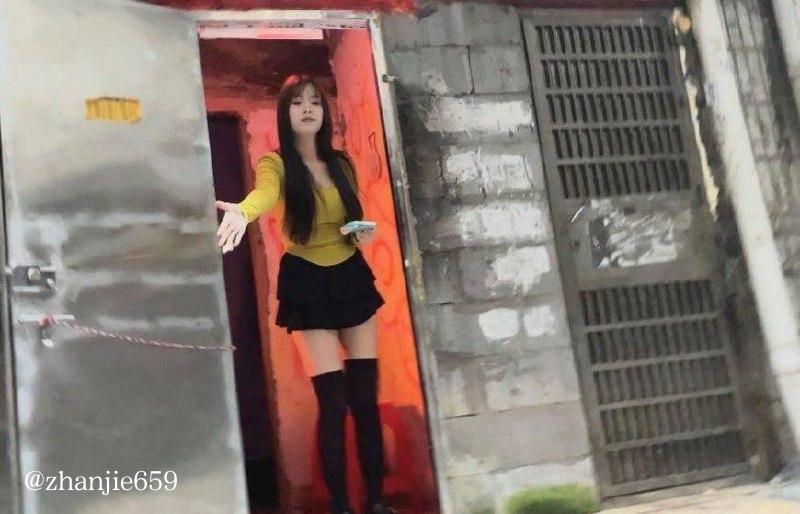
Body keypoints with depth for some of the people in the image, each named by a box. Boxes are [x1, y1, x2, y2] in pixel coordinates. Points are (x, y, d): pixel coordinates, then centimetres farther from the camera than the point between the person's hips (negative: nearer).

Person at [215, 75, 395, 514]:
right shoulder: (276, 163, -8)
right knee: (333, 401, -8)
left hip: (353, 277, 4)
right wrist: (242, 212, -56)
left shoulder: (340, 164, 7)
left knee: (367, 397, 4)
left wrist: (366, 233, -3)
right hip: (309, 284, -4)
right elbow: (266, 193, -33)